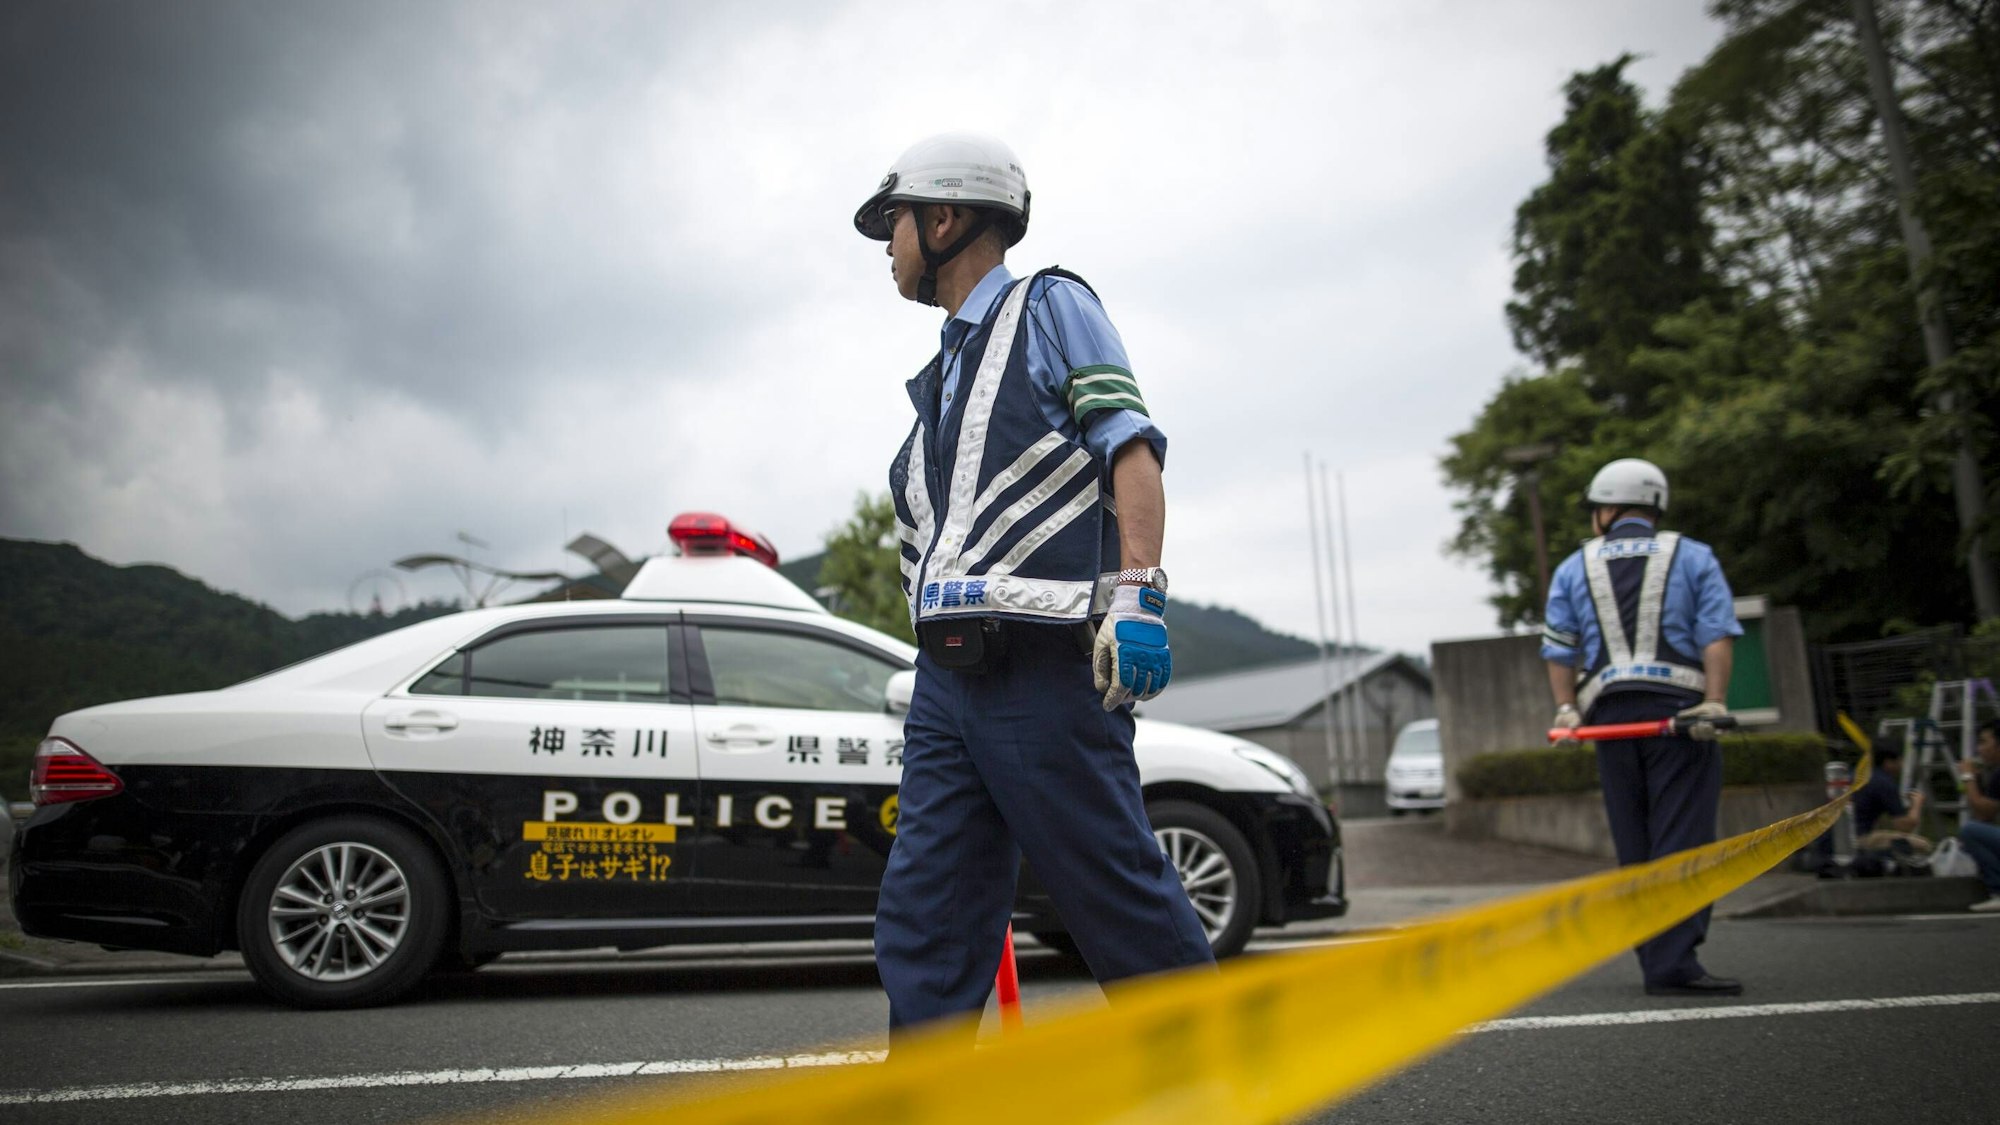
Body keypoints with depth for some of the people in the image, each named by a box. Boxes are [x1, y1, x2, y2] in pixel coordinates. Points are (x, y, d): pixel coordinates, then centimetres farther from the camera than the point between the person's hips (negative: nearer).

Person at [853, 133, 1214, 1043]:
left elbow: (1132, 447, -8)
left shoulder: (1049, 306, 5)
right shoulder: (941, 375, 26)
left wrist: (1136, 593, -21)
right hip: (947, 680, 8)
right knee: (921, 923, 3)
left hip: (1044, 669, -8)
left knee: (1122, 902, -2)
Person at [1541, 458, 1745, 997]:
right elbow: (1717, 636, -2)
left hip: (1611, 713, 2)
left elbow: (1559, 649, 9)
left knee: (1635, 847, 7)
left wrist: (1566, 709, 9)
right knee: (1682, 841, -6)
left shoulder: (1573, 569, 14)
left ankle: (1658, 961, 10)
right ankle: (1674, 963, -14)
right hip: (1679, 709, -2)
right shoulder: (1693, 558, 9)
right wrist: (1714, 704, -7)